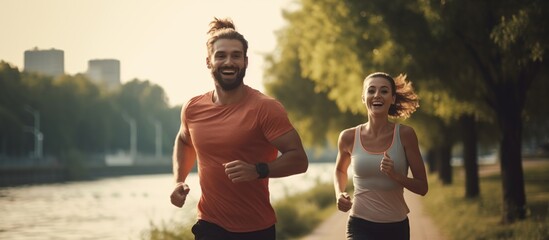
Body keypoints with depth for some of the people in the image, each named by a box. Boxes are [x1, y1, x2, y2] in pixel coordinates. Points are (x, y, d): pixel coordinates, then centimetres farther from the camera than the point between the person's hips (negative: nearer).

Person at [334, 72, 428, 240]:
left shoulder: (405, 135, -6)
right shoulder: (349, 137, -3)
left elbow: (422, 187, -3)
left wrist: (396, 175, -20)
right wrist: (339, 194, 0)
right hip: (361, 226, -1)